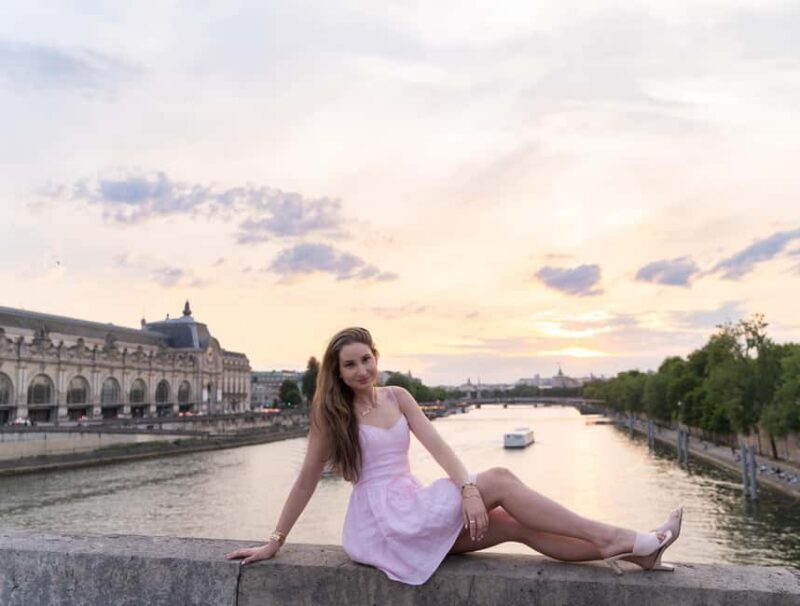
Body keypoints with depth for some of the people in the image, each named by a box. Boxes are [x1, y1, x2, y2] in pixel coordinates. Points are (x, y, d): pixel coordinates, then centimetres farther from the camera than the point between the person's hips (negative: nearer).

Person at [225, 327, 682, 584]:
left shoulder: (397, 397, 6)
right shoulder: (331, 415, -6)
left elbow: (437, 446, -5)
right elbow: (308, 480, -2)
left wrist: (468, 490, -21)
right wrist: (274, 543, 0)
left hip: (412, 508, 5)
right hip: (379, 518, -5)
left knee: (515, 524, -11)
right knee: (498, 481, -19)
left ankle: (631, 552, -10)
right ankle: (616, 539, -17)